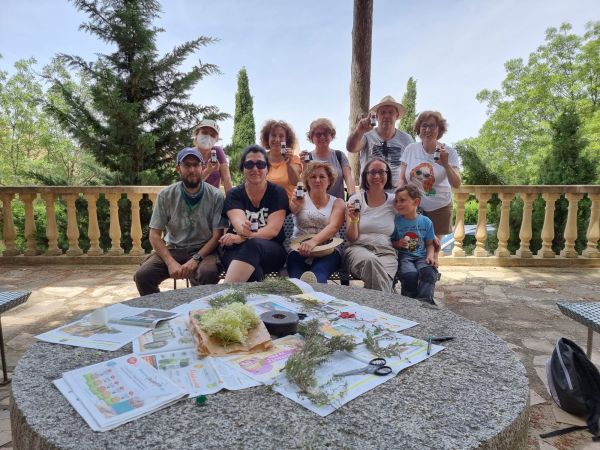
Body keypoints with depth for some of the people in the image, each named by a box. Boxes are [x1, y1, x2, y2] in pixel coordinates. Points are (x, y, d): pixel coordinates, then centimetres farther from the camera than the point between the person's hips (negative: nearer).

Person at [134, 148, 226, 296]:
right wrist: (171, 262, -17)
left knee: (208, 273, -34)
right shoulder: (165, 195, -2)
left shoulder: (216, 196, -7)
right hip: (173, 249, 2)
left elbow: (217, 235, -6)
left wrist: (196, 259, -21)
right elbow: (155, 235, -2)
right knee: (142, 275, -22)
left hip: (203, 250, -2)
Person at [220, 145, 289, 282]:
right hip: (237, 251, 0)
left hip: (272, 251, 0)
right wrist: (243, 230, -41)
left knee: (253, 245, -38)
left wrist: (241, 238, -25)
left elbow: (273, 230, -10)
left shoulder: (277, 193, 2)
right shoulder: (234, 194, 5)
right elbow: (238, 221, -15)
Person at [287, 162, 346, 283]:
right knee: (297, 278, -35)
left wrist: (314, 241, -26)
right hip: (299, 249, 1)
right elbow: (292, 208, -10)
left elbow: (333, 227, -6)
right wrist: (295, 205, -37)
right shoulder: (301, 199, 16)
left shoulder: (337, 203, 14)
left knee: (318, 275, -37)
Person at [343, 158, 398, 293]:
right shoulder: (356, 200, 4)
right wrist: (353, 220, -17)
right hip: (359, 248, -1)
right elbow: (351, 238, 0)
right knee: (370, 260, -36)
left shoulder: (394, 202, 10)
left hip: (386, 252, 1)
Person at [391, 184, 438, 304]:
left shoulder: (426, 222, 5)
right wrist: (398, 244, -15)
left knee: (429, 272, -30)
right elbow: (390, 242, 6)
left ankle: (424, 302, -23)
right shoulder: (396, 221, -1)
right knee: (411, 274, -31)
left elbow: (429, 244, 12)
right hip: (404, 256, -2)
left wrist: (430, 255, -5)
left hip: (421, 256, 2)